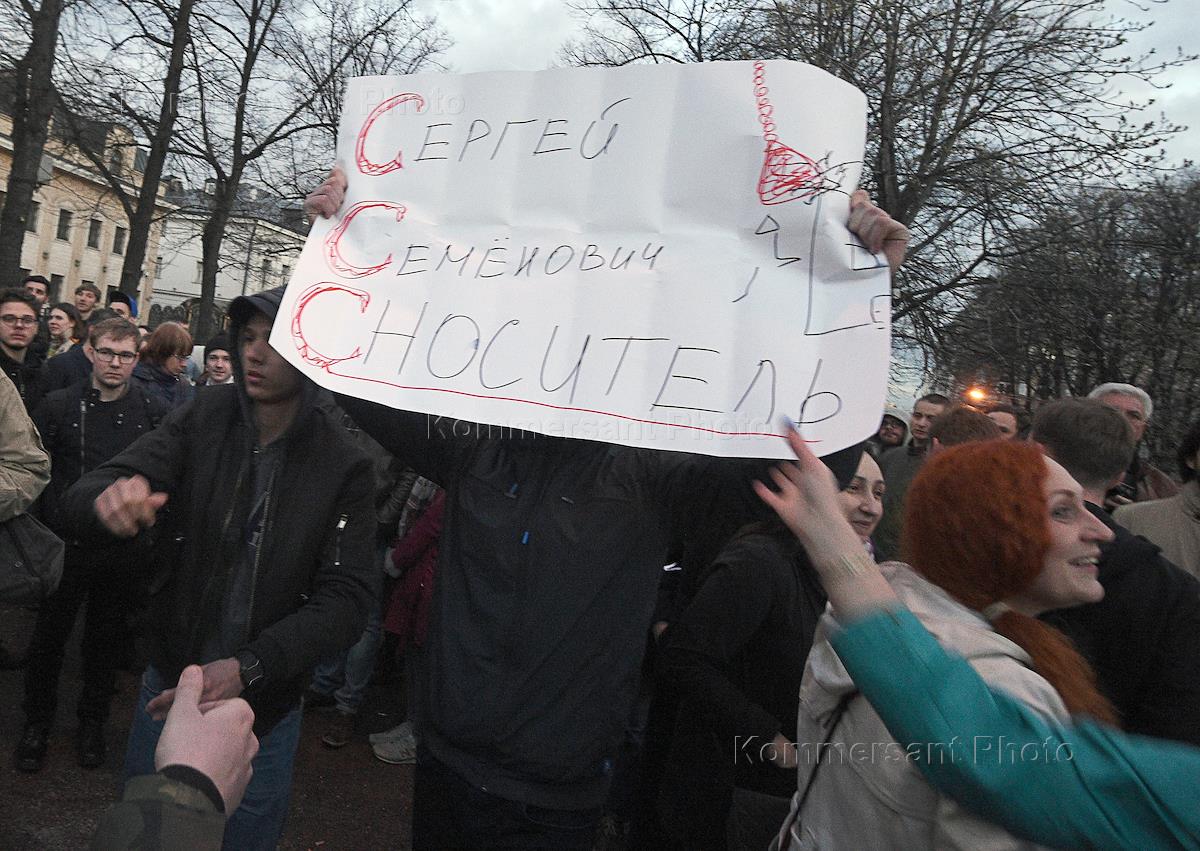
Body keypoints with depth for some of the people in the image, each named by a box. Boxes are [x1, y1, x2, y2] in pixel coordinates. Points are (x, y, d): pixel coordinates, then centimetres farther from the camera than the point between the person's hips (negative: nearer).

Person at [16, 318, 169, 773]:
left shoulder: (154, 413, -2)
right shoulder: (58, 406, -3)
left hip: (123, 551, 0)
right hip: (64, 546, 0)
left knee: (105, 641, 14)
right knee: (48, 638, 12)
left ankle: (92, 724, 33)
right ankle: (37, 724, 34)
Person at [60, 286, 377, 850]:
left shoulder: (342, 464, -16)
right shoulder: (201, 421, -10)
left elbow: (347, 598, -19)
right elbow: (83, 496, -16)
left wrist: (248, 667, -32)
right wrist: (110, 496, -40)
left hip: (265, 713, -2)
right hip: (168, 686, 2)